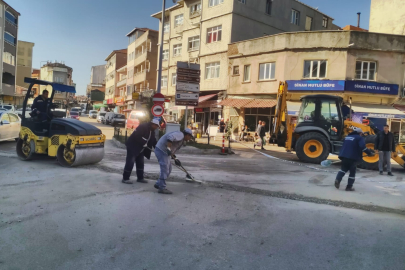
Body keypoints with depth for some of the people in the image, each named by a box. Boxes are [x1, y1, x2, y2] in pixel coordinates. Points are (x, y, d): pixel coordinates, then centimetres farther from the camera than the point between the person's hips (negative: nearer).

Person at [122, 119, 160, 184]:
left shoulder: (152, 131, 8)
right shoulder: (143, 127, -20)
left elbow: (154, 141, 10)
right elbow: (137, 136, -29)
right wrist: (144, 143, -22)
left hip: (140, 149, 9)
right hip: (132, 147, -9)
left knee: (140, 163, 12)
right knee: (130, 162, -8)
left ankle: (140, 178, 22)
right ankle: (125, 178, 0)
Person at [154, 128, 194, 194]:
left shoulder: (181, 140, 19)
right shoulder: (180, 135, -14)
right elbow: (170, 137, -32)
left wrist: (174, 157, 20)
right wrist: (168, 148, -34)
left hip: (165, 152, 11)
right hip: (161, 150, -11)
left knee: (168, 170, 15)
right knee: (165, 169, -10)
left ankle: (158, 184, 24)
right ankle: (162, 188, -3)